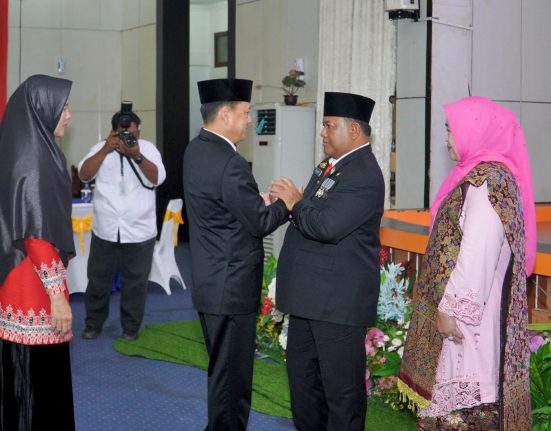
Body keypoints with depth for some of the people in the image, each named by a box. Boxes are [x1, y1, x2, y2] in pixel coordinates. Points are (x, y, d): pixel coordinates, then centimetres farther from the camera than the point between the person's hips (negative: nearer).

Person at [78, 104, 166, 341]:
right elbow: (84, 175, -10)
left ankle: (131, 327, 21)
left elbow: (158, 178, -12)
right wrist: (106, 149, -19)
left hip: (139, 230, -1)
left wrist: (137, 156, -25)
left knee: (135, 283, 8)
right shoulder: (101, 148, 1)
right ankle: (93, 324, 26)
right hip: (105, 230, 1)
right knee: (98, 280, 11)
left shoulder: (148, 148, -1)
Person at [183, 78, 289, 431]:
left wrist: (262, 201, 3)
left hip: (211, 282, 10)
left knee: (223, 370, 21)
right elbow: (260, 223, -16)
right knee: (231, 374, 2)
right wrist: (288, 202, -1)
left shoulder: (197, 150, 7)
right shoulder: (230, 164, -23)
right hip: (231, 286, -10)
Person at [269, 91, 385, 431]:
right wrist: (289, 200, 2)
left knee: (342, 388, 2)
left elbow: (327, 226, -27)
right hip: (310, 295, 10)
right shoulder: (332, 165, 12)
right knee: (302, 373, 21)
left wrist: (296, 203, -13)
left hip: (339, 300, -10)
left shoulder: (363, 174, -19)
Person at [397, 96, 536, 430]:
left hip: (469, 315, -10)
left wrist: (450, 308, -20)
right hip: (474, 308, 10)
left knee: (464, 400, -2)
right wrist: (448, 304, 17)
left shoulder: (486, 181, -18)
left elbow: (477, 256, -24)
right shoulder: (488, 175, 12)